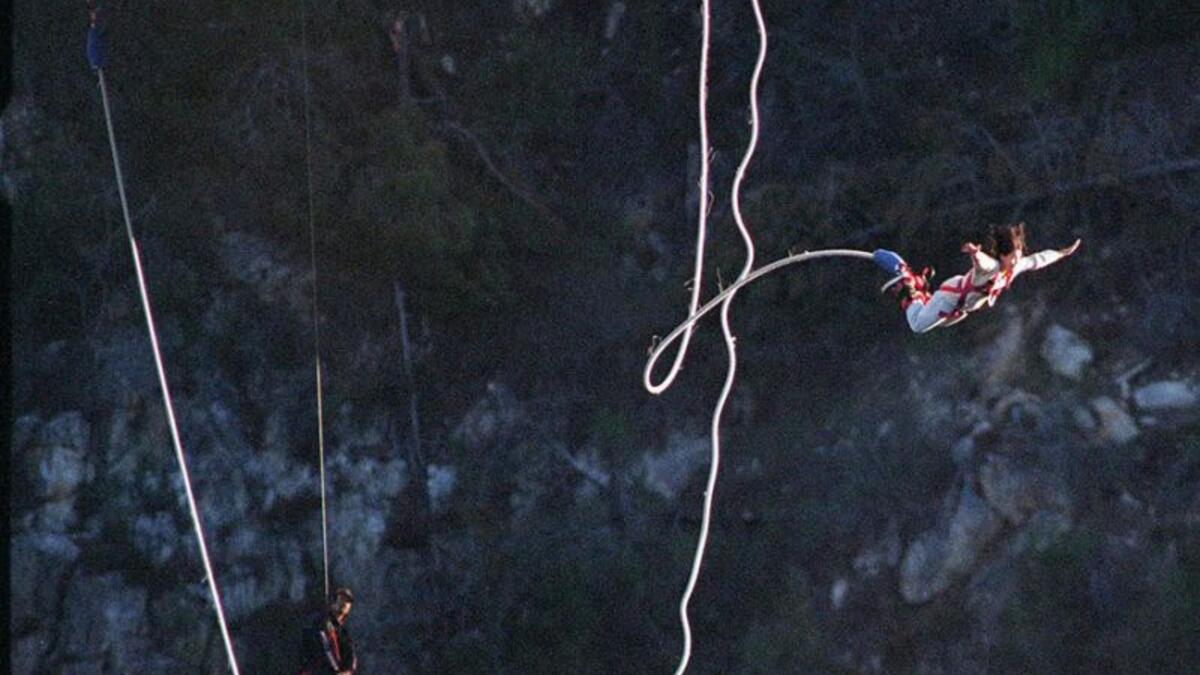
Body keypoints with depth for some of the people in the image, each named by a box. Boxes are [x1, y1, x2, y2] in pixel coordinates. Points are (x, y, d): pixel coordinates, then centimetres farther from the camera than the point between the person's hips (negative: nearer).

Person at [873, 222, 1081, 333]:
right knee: (917, 325, 4)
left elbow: (1039, 259, -1)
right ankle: (906, 285, 24)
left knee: (941, 323, 32)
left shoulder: (1016, 266, -17)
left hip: (964, 306, 8)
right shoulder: (990, 267, -42)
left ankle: (919, 283, 44)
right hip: (952, 296, -8)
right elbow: (982, 261, -66)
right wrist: (975, 254, -89)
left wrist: (1063, 253, 9)